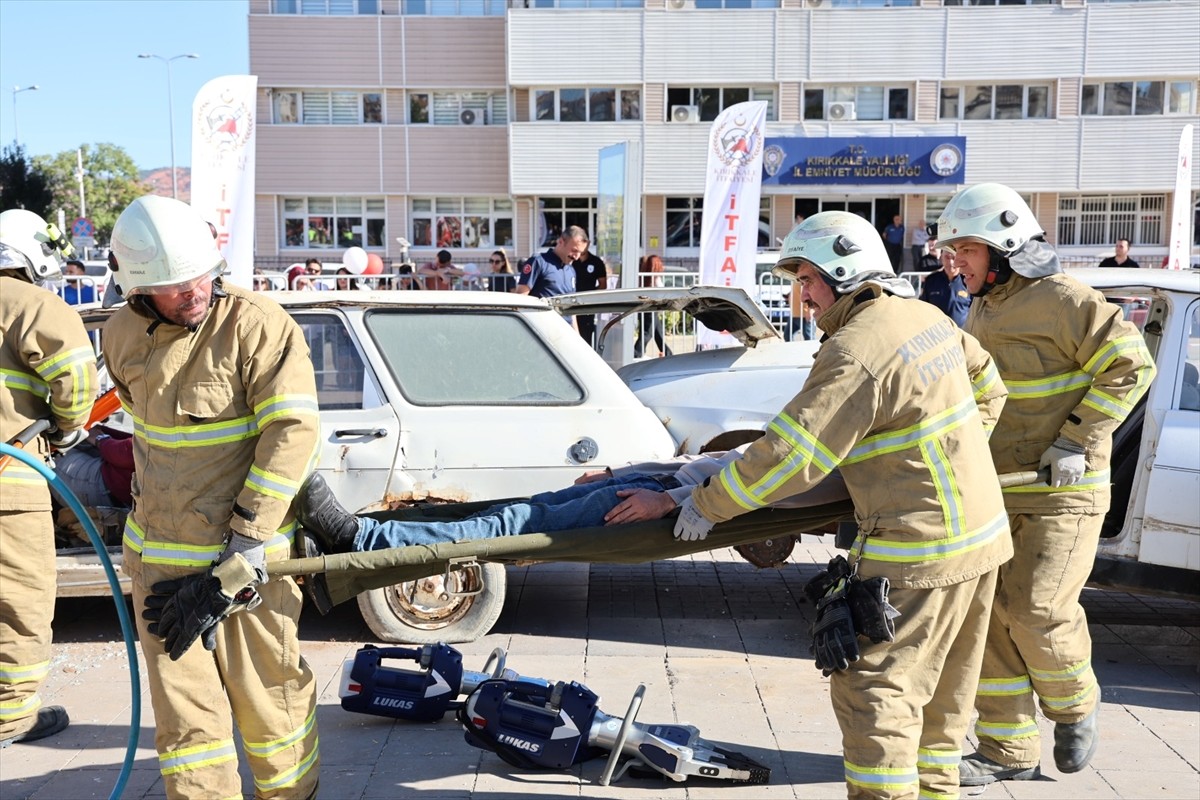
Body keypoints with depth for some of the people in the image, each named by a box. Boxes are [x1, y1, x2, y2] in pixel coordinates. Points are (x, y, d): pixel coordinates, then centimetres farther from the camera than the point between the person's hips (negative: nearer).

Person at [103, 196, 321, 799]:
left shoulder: (258, 324, -15)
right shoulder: (122, 336, 3)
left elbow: (292, 434, -19)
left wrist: (236, 565, -19)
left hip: (247, 554, -4)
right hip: (159, 557, 4)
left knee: (268, 699, 7)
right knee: (185, 717, 8)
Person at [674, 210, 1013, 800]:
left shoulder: (855, 353, -22)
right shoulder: (927, 318, 7)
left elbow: (792, 455, -24)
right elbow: (987, 386, 22)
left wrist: (708, 504, -14)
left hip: (917, 551, -10)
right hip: (978, 531, 10)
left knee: (873, 689, -2)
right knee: (939, 689, 20)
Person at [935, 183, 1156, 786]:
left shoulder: (1063, 299, -11)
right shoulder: (982, 312, 14)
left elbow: (1130, 366, -14)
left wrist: (1077, 441, -18)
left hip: (1063, 492, -8)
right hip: (996, 492, 8)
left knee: (1038, 612, -14)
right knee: (990, 617, 5)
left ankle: (1075, 705, 18)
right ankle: (1008, 750, 18)